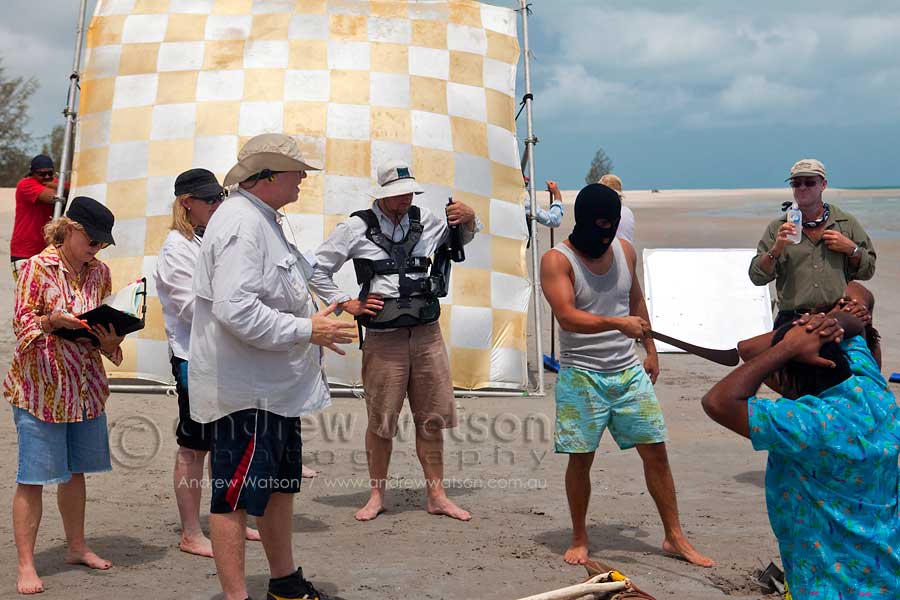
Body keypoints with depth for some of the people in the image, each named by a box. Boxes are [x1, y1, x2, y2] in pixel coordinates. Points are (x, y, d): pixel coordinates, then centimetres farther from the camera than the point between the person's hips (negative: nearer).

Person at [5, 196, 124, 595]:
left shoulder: (99, 272, 7)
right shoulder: (36, 267, -8)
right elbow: (22, 323, -9)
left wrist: (110, 342, -9)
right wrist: (53, 320, -29)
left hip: (86, 387, 5)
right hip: (40, 387, -5)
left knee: (75, 471, 16)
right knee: (33, 477, -2)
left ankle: (76, 547, 31)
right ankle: (26, 566, 6)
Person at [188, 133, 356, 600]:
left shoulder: (262, 221, 17)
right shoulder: (241, 222, -18)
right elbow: (235, 308, -29)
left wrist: (315, 330, 15)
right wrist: (306, 329, -21)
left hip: (274, 386, 11)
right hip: (245, 390, -11)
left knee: (279, 487, 20)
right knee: (235, 497, -1)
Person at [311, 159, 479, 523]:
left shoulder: (425, 221, 9)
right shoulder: (357, 228, -2)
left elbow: (462, 239, 27)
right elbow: (318, 270, 5)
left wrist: (468, 220, 6)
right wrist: (345, 304, -1)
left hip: (427, 333, 4)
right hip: (383, 339, -3)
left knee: (432, 418, 8)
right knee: (381, 421, 4)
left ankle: (436, 496, 19)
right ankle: (376, 496, 20)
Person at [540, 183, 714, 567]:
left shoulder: (624, 251, 6)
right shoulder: (557, 260, -11)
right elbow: (567, 317, -23)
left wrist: (650, 350, 20)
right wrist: (617, 323, -36)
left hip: (628, 371, 5)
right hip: (581, 375, -4)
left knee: (656, 451, 5)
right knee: (580, 460, 3)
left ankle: (674, 537, 17)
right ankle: (579, 539, 22)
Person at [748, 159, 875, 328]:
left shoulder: (847, 223, 12)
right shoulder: (777, 228, 10)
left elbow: (867, 271, 15)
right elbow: (757, 277, 3)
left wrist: (851, 249, -2)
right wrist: (776, 249, -12)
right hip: (792, 319, 0)